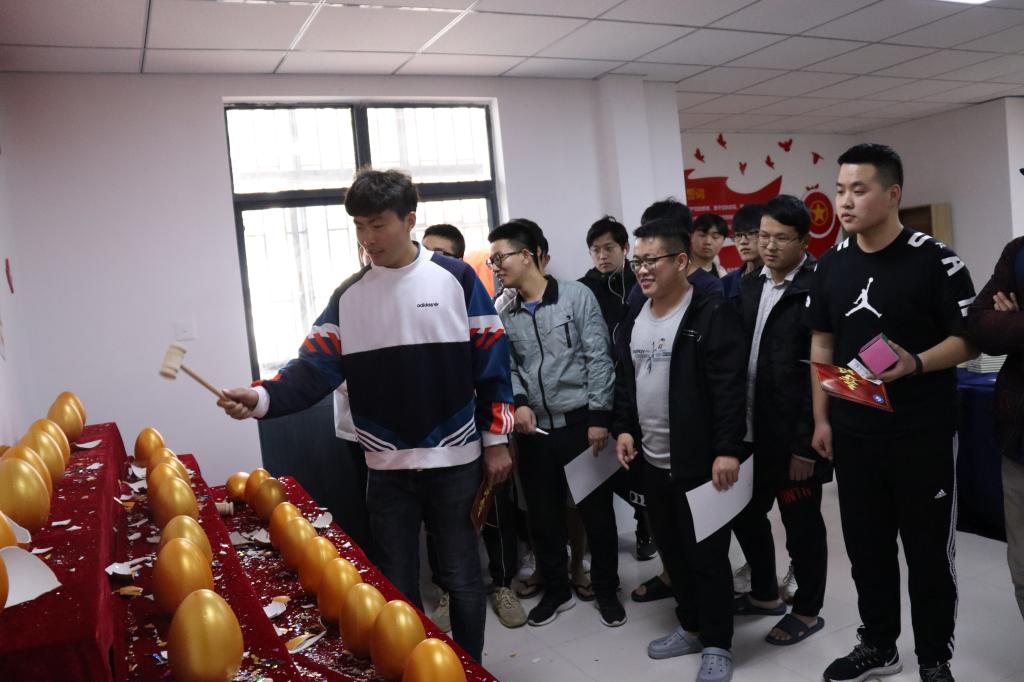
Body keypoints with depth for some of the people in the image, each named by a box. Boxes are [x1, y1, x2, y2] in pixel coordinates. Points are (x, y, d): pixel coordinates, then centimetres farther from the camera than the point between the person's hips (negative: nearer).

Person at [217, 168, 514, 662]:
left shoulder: (456, 279, -5)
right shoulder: (349, 295, 3)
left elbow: (492, 363, -3)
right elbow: (315, 367, -4)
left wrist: (496, 440, -5)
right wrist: (262, 398, -22)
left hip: (454, 461, -2)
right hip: (387, 468, 3)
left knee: (461, 578, 11)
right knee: (398, 585, 14)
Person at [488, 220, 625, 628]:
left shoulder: (576, 296, -6)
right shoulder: (505, 315, 6)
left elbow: (598, 358, -8)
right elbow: (507, 368, 8)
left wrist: (598, 416, -12)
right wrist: (517, 403, -11)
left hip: (580, 423, -4)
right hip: (534, 429, 4)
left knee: (596, 511, 7)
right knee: (543, 515, 13)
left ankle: (606, 590, 26)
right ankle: (556, 590, 31)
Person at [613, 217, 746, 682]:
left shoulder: (712, 314, -12)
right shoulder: (633, 319, 11)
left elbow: (729, 389, -17)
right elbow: (623, 381, 17)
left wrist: (728, 449, -22)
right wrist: (623, 428, 7)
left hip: (699, 461, -7)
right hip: (650, 460, 7)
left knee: (707, 554, 3)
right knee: (671, 550, 18)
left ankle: (717, 644, 19)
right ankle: (692, 626, 35)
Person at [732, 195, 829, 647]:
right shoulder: (749, 286, 9)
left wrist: (805, 445, -18)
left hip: (793, 436, -7)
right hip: (752, 430, 7)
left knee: (801, 525, 9)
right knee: (745, 513, 19)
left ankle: (807, 612, 29)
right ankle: (764, 595, 40)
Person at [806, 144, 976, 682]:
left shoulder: (935, 261, -11)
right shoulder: (831, 266, 4)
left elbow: (970, 339, -9)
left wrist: (916, 363, -28)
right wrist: (822, 419, 8)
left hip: (923, 433, -4)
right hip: (853, 431, 5)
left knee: (928, 548, 8)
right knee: (865, 543, 15)